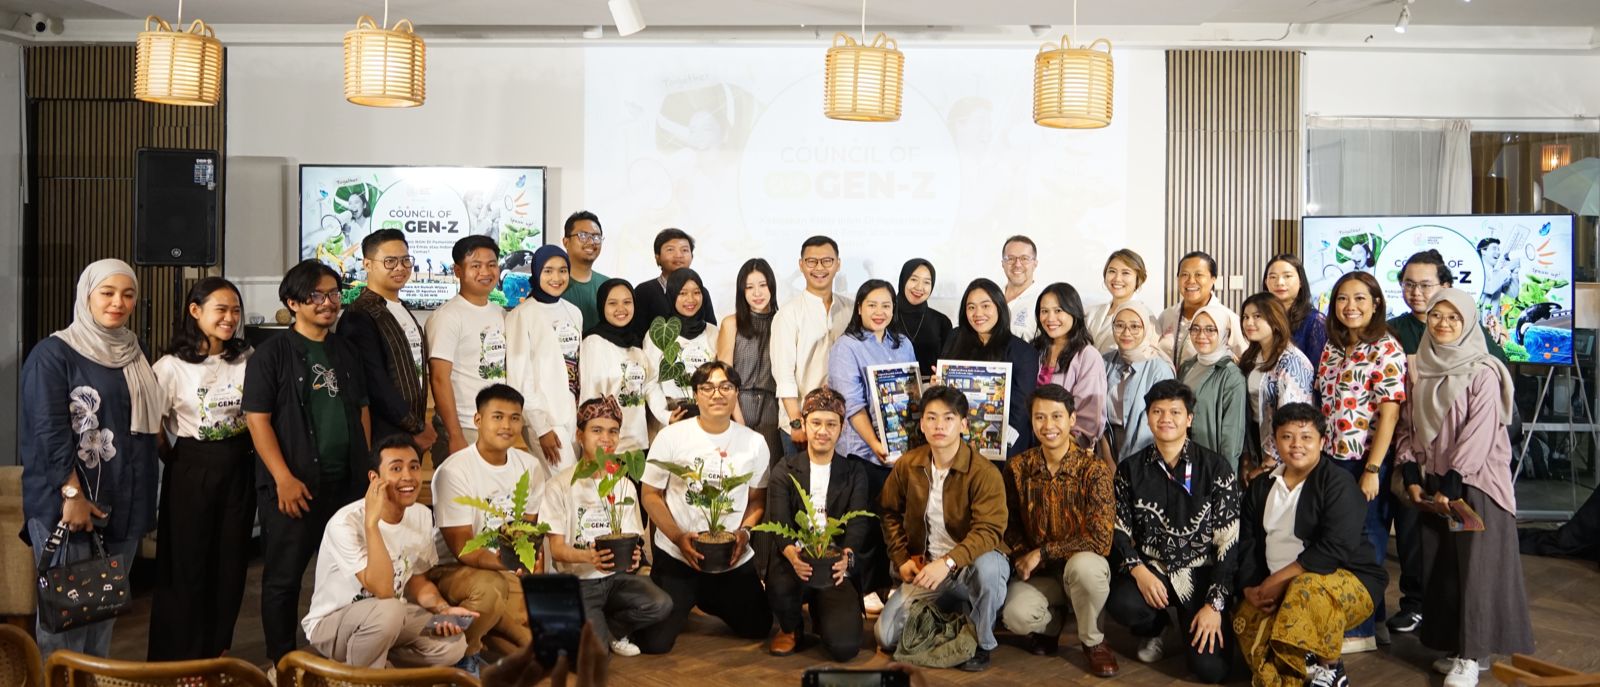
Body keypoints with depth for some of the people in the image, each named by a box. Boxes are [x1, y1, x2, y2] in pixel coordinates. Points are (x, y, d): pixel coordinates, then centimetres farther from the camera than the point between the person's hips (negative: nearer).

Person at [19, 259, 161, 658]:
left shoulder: (133, 354, 13)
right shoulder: (53, 353, -8)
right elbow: (49, 431, -14)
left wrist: (144, 502, 16)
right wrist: (72, 494, -20)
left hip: (122, 503, 6)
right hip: (65, 502, -6)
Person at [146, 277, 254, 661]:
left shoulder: (247, 360, 2)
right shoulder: (172, 366, -9)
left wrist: (244, 453, 3)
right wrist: (176, 463, 0)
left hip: (239, 468, 4)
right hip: (192, 470, -3)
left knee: (231, 561, 11)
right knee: (187, 562, 5)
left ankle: (217, 650, 27)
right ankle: (181, 657, 20)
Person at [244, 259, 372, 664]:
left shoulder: (346, 351, 11)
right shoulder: (272, 354, -5)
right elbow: (257, 419, -10)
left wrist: (366, 468, 9)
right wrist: (284, 478, -16)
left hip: (347, 483, 5)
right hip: (293, 486, -5)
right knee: (284, 577, 5)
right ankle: (281, 661, 19)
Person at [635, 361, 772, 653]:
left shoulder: (754, 442, -2)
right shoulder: (671, 436, -8)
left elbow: (757, 499, 7)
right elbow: (650, 495, -4)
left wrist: (744, 531, -13)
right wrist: (679, 538, -17)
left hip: (735, 560, 3)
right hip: (675, 556, -2)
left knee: (757, 629, 12)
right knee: (653, 643, -8)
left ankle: (707, 601, 37)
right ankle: (685, 602, 26)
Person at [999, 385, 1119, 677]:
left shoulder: (1094, 470, -16)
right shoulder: (1018, 467, -6)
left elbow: (1100, 540, -21)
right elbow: (1010, 525, 7)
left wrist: (1041, 553, -20)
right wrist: (1021, 557, -13)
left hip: (1083, 566, -1)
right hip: (1038, 573, 2)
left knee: (1085, 564, -38)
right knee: (1016, 616, -29)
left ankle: (1092, 641, -7)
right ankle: (1052, 621, 11)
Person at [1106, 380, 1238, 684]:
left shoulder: (1215, 468, -4)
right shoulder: (1131, 469, 4)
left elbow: (1228, 541, -6)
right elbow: (1119, 529, 5)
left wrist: (1215, 604, -13)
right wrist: (1138, 570, -15)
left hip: (1200, 571, -2)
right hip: (1150, 567, 2)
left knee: (1210, 668, -19)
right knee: (1121, 603, -33)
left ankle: (1189, 623, 18)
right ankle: (1152, 630, 6)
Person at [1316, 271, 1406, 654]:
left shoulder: (1386, 350, -11)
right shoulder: (1332, 348, 9)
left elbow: (1389, 413, -15)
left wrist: (1372, 470, -18)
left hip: (1365, 462, -6)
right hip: (1331, 459, 6)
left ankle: (1363, 629, 16)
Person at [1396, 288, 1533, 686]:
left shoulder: (1482, 373, -8)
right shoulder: (1419, 369, 9)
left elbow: (1479, 435, -14)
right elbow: (1409, 427, 10)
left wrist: (1451, 485, -15)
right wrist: (1412, 477, 1)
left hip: (1475, 482, -5)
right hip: (1432, 487, 5)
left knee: (1476, 565, -3)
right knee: (1439, 567, 7)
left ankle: (1471, 655, 2)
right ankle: (1454, 644, 18)